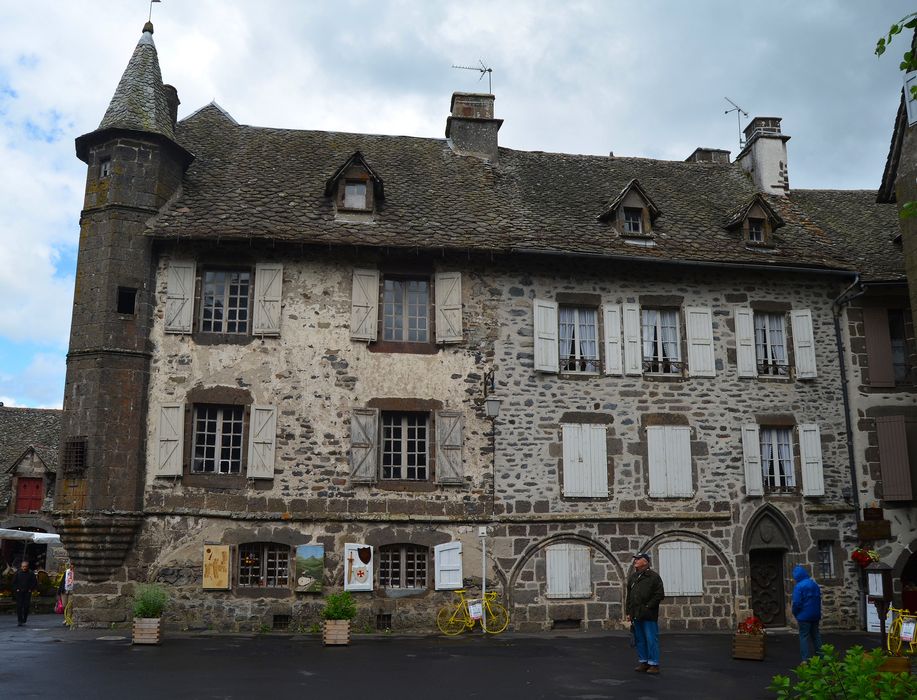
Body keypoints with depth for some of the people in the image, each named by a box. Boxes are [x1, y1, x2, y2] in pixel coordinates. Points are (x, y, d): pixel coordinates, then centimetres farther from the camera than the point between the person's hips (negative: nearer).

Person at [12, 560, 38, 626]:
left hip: (27, 593, 0)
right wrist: (16, 589, -1)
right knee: (19, 606, -8)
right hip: (19, 593, 0)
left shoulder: (31, 574, 2)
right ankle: (20, 621, -6)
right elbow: (14, 582, 10)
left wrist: (31, 589, -1)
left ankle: (24, 620, 13)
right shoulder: (18, 573, 3)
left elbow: (35, 582, 7)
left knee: (26, 607, 0)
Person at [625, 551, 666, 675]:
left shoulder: (654, 576, -4)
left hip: (649, 615, -7)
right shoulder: (632, 577, 16)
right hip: (636, 616, 7)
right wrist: (628, 612, 13)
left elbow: (660, 594, -9)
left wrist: (648, 607, -11)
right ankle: (644, 662, 20)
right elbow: (629, 596, 19)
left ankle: (654, 664, 2)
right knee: (640, 640, 11)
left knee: (651, 640, -4)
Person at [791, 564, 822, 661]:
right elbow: (819, 599, 12)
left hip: (804, 616, -6)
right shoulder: (815, 585, 5)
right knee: (815, 635, 16)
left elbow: (796, 603, -18)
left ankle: (806, 659, -1)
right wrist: (818, 613, 18)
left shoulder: (798, 586, -17)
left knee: (804, 636, 0)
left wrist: (795, 613, -1)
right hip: (815, 615, 6)